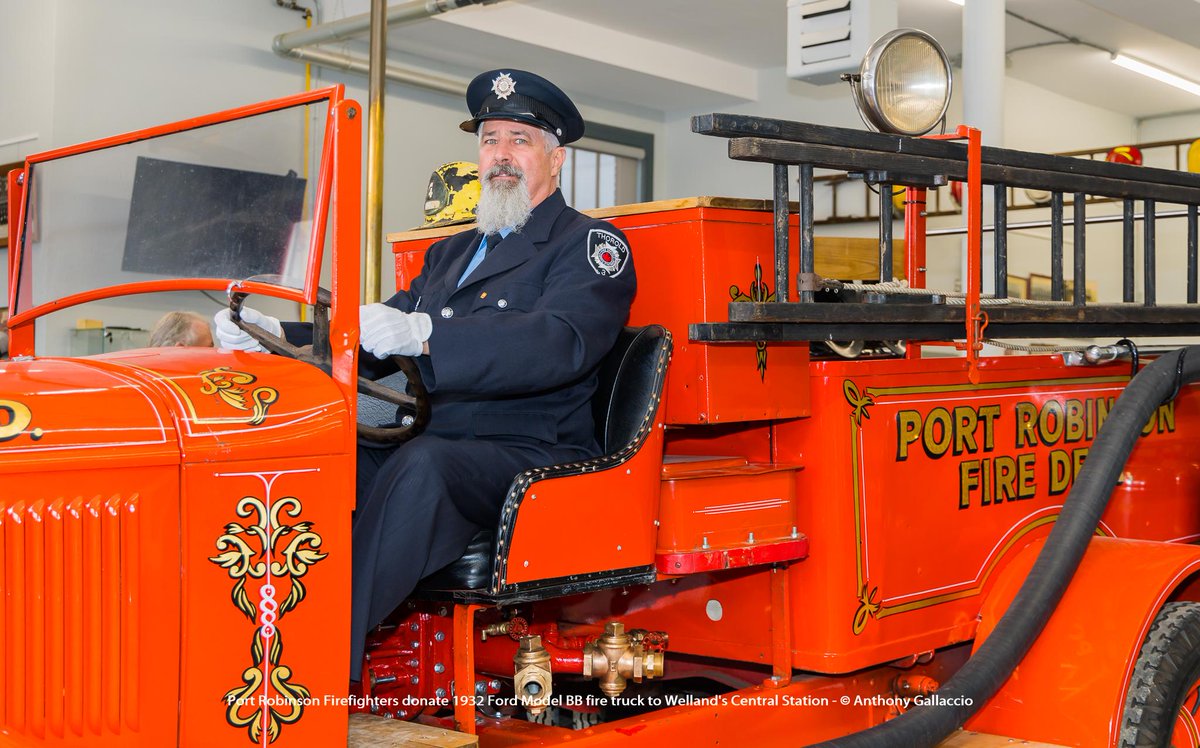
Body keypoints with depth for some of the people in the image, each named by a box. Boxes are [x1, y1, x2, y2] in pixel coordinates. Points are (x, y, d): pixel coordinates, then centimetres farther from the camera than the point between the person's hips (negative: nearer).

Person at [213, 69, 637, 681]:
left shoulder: (590, 246, 1)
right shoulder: (450, 253, 25)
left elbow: (560, 343, -20)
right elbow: (370, 339, 19)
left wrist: (422, 334, -31)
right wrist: (278, 335, -2)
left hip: (532, 460, -7)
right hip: (432, 445, 7)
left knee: (422, 463, -36)